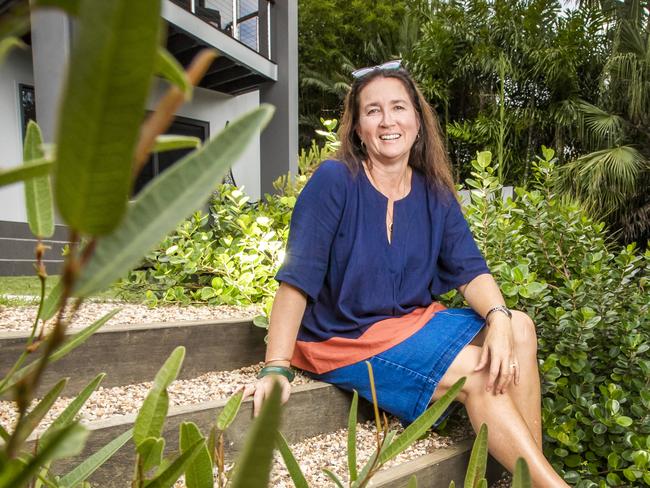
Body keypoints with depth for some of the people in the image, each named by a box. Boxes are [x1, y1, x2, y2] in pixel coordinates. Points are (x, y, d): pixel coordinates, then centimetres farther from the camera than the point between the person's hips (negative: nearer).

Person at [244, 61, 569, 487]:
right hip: (344, 338, -6)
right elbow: (296, 280, -19)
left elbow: (471, 271, -2)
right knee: (477, 374, -19)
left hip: (413, 321, 6)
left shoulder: (435, 195, 2)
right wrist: (276, 369, -23)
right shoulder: (334, 181, -15)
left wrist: (499, 319, -23)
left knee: (520, 330, -9)